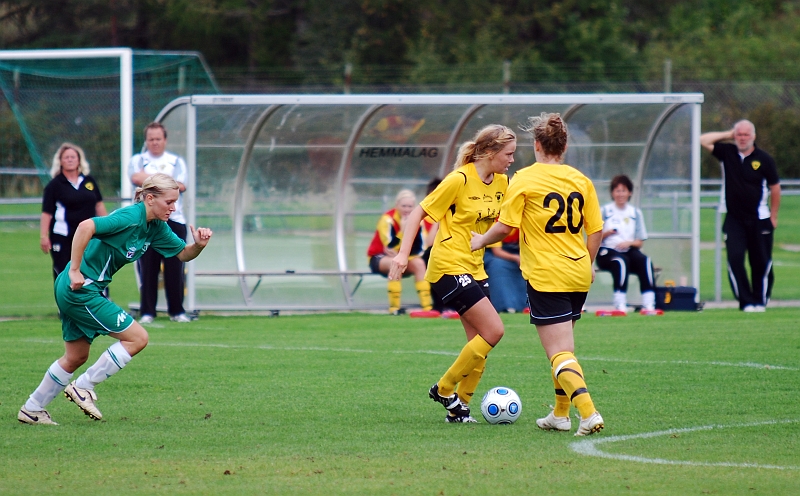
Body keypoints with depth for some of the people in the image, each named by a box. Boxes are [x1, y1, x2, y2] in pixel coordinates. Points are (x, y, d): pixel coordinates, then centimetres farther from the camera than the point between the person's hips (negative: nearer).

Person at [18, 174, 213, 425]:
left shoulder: (156, 227, 8)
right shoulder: (131, 217, -21)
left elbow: (183, 253, 16)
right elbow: (86, 227, -33)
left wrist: (199, 245, -6)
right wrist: (74, 271, -29)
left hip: (74, 291, 10)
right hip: (80, 289, -10)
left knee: (76, 357, 19)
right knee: (137, 338, -6)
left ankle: (31, 409, 28)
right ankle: (83, 387, 1)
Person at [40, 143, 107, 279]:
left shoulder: (89, 181, 10)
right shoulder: (54, 185, -3)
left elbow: (99, 205, 16)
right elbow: (46, 213, -6)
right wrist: (43, 236, -13)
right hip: (63, 237, -4)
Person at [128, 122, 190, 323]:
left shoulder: (177, 162, 13)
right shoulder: (138, 161, 11)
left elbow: (181, 185, -5)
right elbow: (136, 178, -11)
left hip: (173, 220, 1)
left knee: (174, 268, -1)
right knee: (148, 268, -2)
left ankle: (177, 311, 7)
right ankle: (147, 312, 3)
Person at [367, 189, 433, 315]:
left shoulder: (417, 220, -5)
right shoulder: (388, 219, -20)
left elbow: (420, 249, -8)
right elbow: (391, 248, -29)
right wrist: (402, 230, -37)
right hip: (379, 257, -5)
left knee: (419, 263, -24)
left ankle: (427, 305, -26)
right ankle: (394, 307, -33)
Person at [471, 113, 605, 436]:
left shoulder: (524, 179, -7)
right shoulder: (580, 180, 7)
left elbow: (505, 227, -9)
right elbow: (595, 230, 9)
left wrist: (481, 241, 11)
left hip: (546, 276, -6)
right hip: (578, 274, 6)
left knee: (560, 354, -8)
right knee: (562, 347, 22)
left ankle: (588, 412, -23)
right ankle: (561, 414, 29)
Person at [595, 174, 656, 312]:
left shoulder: (635, 213, 14)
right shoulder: (605, 211, 8)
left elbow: (640, 242, 11)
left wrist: (630, 243, -10)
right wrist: (606, 233, -16)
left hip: (628, 250, 3)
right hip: (607, 251, -3)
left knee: (645, 261, -29)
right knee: (621, 261, -36)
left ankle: (649, 303, -34)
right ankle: (620, 304, -39)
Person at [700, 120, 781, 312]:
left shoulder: (763, 158, -4)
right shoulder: (727, 153, 2)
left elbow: (775, 187, 3)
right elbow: (703, 140, -2)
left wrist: (773, 216, 4)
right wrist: (728, 135, 0)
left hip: (759, 220, -1)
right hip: (734, 219, 1)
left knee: (761, 262, 4)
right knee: (734, 259, -9)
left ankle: (761, 300, 19)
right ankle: (746, 301, -4)